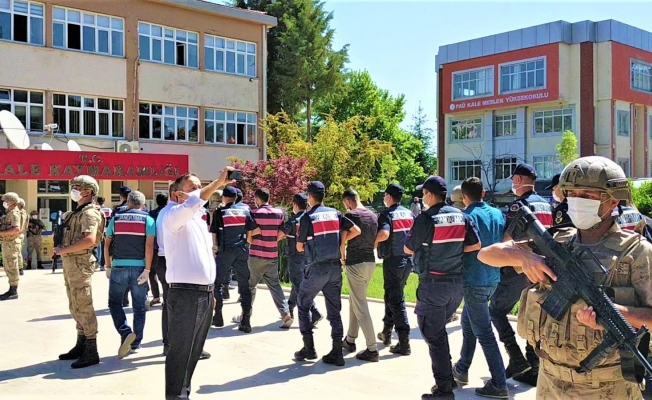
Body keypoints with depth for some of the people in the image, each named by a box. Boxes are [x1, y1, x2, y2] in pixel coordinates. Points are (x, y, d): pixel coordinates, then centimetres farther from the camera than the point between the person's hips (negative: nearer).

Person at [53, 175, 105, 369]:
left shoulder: (89, 213, -14)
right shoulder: (78, 212, 17)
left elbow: (89, 240, -28)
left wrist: (63, 250, -21)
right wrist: (61, 250, 6)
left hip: (80, 262, -10)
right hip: (70, 262, 10)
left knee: (83, 307, -7)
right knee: (75, 307, 16)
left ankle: (91, 352, -2)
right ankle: (81, 346, 27)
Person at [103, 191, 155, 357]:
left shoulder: (116, 219, 6)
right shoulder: (148, 220, 0)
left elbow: (107, 244, 5)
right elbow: (149, 246, -11)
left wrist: (108, 266, 13)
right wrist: (147, 270, -10)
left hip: (119, 267, 0)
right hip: (139, 268, 0)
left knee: (114, 302, 15)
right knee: (139, 307, 11)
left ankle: (125, 333, -5)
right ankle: (136, 343, 17)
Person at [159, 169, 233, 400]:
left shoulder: (198, 220, 19)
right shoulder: (173, 215, -8)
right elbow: (192, 203, -31)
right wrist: (218, 183, -36)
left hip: (205, 294, 9)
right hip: (185, 294, -9)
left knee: (194, 351, 16)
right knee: (180, 352, -2)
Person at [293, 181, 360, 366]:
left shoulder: (307, 217, -7)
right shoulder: (335, 213, 6)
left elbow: (300, 248, -2)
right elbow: (356, 230, 4)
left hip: (317, 268, -5)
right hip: (335, 267, 5)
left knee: (303, 305, 13)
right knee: (334, 309, 9)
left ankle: (309, 348, 10)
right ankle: (337, 353, 7)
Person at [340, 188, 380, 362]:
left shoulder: (350, 215, -10)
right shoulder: (373, 216, 11)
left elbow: (342, 240, -11)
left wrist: (343, 257, 4)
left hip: (355, 263, -8)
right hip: (371, 262, 8)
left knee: (360, 306, -4)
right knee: (354, 300, 21)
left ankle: (372, 349, -5)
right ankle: (350, 340, 30)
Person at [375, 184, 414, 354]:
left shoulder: (387, 214, -12)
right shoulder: (409, 213, 8)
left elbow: (384, 233, -30)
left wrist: (374, 242, -13)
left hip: (393, 260, -7)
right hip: (408, 259, 7)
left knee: (396, 299, -3)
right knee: (392, 294, 21)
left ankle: (404, 343, -4)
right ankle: (386, 333, 31)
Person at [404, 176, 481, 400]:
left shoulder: (425, 219, -15)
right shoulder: (461, 217, 2)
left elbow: (408, 249, -4)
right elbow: (476, 245, 6)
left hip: (433, 284, -7)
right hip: (457, 283, 7)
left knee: (433, 335, 2)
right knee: (439, 330, 22)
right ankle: (447, 378, 28)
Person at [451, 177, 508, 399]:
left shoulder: (466, 216, -14)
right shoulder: (498, 214, 6)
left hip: (474, 280, -8)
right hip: (492, 278, 8)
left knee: (484, 333, -3)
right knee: (468, 322, 22)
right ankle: (461, 369, 32)